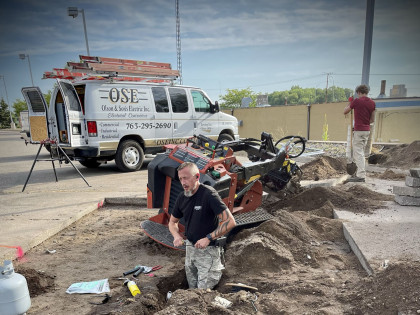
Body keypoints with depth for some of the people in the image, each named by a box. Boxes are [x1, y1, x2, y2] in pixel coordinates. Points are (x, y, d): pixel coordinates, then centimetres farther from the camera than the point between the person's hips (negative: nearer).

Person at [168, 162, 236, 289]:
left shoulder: (209, 194, -21)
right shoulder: (182, 197, 0)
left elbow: (230, 222, -24)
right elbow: (172, 222, 14)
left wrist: (208, 238, -25)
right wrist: (177, 236, -6)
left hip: (208, 250, -6)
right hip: (190, 247, 7)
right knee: (192, 288, 18)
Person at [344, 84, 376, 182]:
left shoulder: (357, 101, -10)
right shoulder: (372, 103, 9)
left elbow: (345, 111, 3)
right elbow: (372, 120, 12)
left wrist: (349, 103, 18)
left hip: (358, 130, -7)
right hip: (367, 130, 7)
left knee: (358, 153, -6)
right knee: (361, 153, 16)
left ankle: (361, 176, -8)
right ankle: (360, 173, 22)